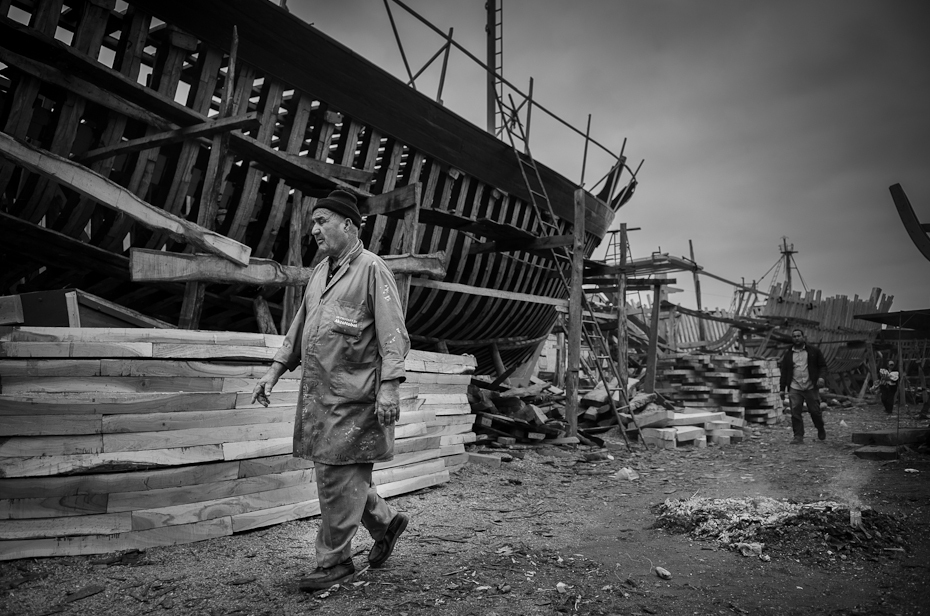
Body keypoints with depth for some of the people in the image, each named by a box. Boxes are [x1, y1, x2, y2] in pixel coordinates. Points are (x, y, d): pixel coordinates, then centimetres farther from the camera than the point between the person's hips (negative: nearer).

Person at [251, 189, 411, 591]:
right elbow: (299, 328, 22)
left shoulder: (371, 268, -8)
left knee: (338, 476, -1)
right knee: (345, 475, 14)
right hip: (318, 392, 8)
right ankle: (385, 522, 35)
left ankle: (334, 561, 15)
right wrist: (275, 371, 17)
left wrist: (389, 386, -21)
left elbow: (392, 333, -14)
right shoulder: (320, 271, 17)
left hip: (353, 396, -8)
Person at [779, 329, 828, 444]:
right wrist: (783, 388, 7)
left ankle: (821, 429, 33)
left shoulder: (814, 351, 7)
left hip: (811, 387, -1)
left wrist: (821, 377, -11)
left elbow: (822, 365, 8)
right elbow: (784, 372, 12)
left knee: (815, 411, 4)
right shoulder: (788, 355, 11)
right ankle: (798, 437, 2)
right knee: (795, 413, -5)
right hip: (794, 388, 1)